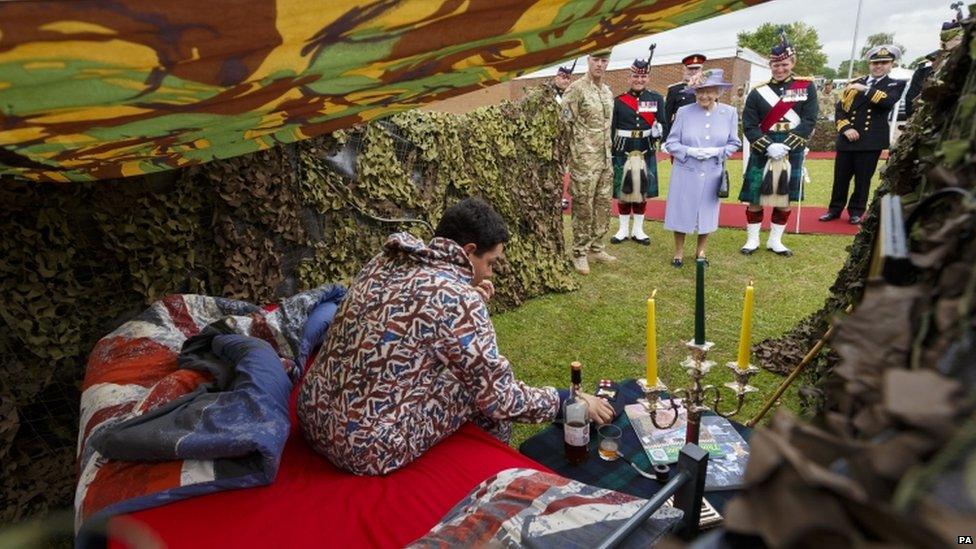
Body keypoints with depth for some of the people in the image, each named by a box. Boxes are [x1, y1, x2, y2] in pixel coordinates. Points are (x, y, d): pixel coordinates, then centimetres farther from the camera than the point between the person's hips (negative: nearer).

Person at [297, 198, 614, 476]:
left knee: (470, 365, 17)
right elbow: (500, 398, -11)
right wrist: (567, 400, 4)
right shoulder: (457, 297, -19)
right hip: (369, 449, -8)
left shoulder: (386, 261, 3)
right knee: (485, 384, 3)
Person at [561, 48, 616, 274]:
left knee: (603, 205, 11)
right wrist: (573, 157, -14)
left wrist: (609, 154, 19)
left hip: (605, 160, 7)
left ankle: (596, 247, 24)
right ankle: (579, 253, 10)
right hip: (584, 161, -7)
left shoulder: (608, 92, 13)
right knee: (583, 208, -1)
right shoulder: (575, 90, -10)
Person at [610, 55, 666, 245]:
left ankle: (638, 230, 20)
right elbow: (611, 128, 2)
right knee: (622, 190, 5)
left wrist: (659, 130, -18)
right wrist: (610, 154, -2)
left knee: (642, 191, 8)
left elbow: (663, 123, 5)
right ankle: (623, 229, 18)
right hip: (623, 152, -1)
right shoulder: (619, 100, 1)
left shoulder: (657, 99, 5)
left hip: (646, 152, 1)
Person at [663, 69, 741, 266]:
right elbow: (671, 143, -3)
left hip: (712, 174, 2)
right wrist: (690, 151, -20)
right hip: (685, 173, -1)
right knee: (681, 211, 5)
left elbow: (734, 144, 3)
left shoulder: (730, 113, -2)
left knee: (707, 213, 11)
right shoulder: (684, 112, -7)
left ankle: (701, 251, 30)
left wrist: (716, 151, -16)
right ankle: (679, 252, 22)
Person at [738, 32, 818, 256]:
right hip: (762, 153, -1)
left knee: (785, 199, 8)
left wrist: (786, 146, -17)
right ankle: (752, 239, 17)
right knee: (754, 197, 1)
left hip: (792, 153, 1)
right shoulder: (758, 92, 1)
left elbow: (809, 121, -4)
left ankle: (775, 241, 21)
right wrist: (768, 147, -18)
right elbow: (749, 126, -5)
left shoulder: (807, 87, 3)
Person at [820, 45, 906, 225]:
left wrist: (865, 89, -18)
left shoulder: (896, 85, 6)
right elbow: (840, 108, 7)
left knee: (863, 179, 4)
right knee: (840, 177, 7)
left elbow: (888, 102, -15)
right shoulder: (855, 83, 13)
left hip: (871, 141, -2)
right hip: (847, 139, 2)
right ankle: (835, 209, 18)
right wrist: (845, 128, -8)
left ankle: (856, 211, 15)